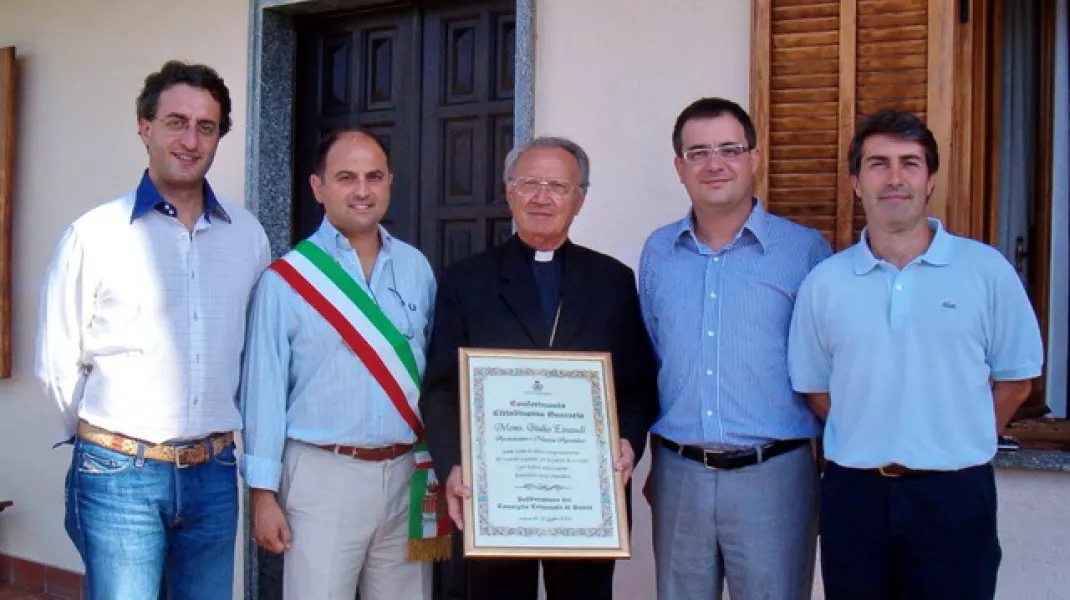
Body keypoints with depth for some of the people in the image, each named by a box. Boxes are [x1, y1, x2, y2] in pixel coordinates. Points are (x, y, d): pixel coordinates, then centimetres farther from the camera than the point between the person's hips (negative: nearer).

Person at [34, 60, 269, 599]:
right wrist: (106, 442, 7)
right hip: (119, 475, -3)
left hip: (213, 474, 4)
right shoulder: (95, 233, -7)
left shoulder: (248, 236, 3)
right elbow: (57, 363, -1)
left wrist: (212, 438, 11)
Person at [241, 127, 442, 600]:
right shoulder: (287, 278, -6)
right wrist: (264, 494, -6)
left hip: (407, 472, 4)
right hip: (325, 474, -4)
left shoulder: (416, 268, 6)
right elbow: (265, 389, -5)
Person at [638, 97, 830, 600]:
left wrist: (828, 466, -1)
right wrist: (658, 460, 14)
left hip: (773, 476, -3)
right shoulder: (658, 252, 8)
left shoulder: (805, 250, -3)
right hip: (678, 475, 3)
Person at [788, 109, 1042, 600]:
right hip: (853, 492, 2)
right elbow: (814, 386, 9)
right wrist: (867, 446, 1)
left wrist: (955, 446, 1)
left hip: (954, 493, -1)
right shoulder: (824, 282, 2)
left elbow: (1015, 378, 4)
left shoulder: (986, 269, -3)